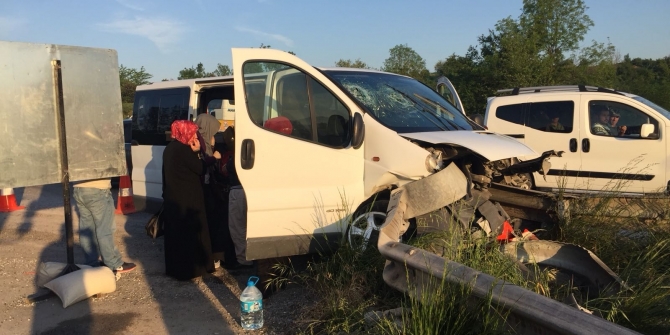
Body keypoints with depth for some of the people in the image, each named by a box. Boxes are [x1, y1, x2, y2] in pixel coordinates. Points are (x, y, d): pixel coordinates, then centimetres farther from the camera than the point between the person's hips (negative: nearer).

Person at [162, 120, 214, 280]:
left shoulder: (170, 148, 10)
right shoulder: (184, 150, -19)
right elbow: (200, 169, -12)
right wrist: (196, 152, -6)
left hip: (172, 198, 9)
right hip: (187, 200, -9)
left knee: (174, 233, 14)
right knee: (190, 233, 1)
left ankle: (174, 268, 24)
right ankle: (188, 269, 7)